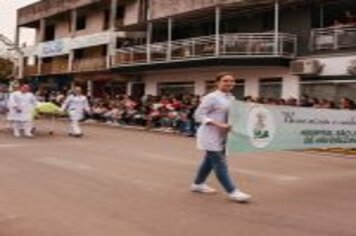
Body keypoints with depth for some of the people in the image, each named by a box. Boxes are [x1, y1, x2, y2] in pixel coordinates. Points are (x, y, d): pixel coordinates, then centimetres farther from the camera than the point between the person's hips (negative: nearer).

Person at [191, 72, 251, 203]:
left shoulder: (231, 98, 9)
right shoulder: (211, 97, -14)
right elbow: (199, 115, -16)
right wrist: (218, 124, -25)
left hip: (223, 135, 9)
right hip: (211, 135, -9)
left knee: (210, 161, 18)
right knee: (220, 164, -6)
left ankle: (198, 184, 35)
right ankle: (232, 191, -3)